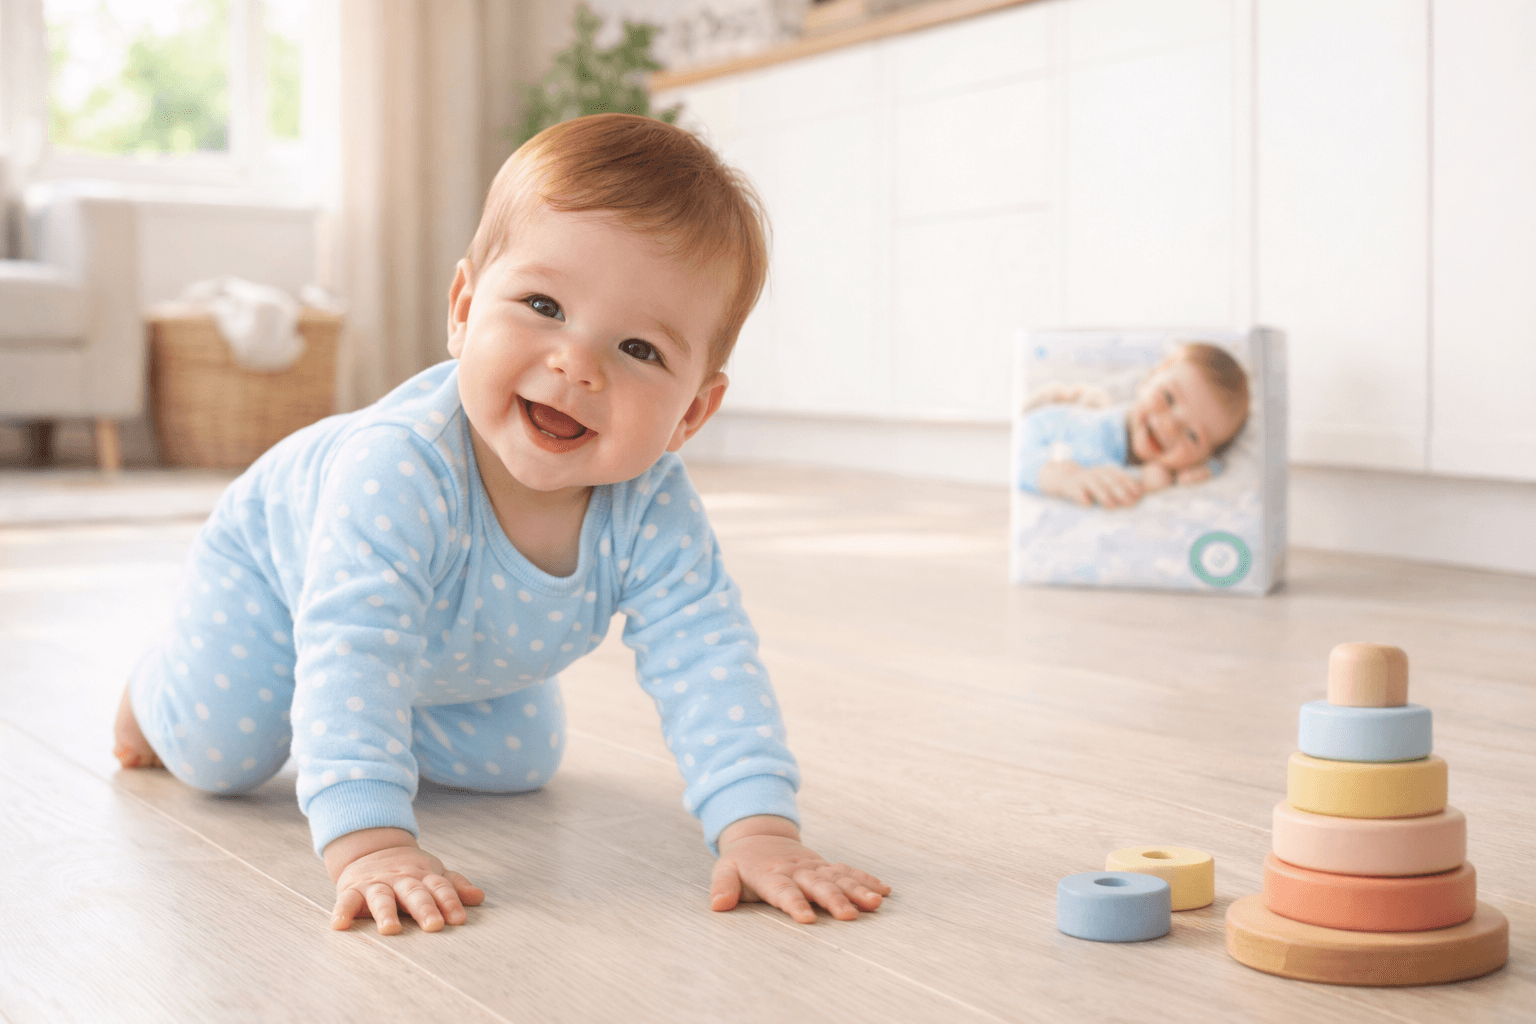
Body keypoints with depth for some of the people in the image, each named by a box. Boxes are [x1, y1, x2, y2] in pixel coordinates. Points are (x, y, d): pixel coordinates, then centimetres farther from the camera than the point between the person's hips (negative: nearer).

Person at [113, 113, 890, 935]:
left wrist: (758, 828, -47)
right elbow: (350, 652, -53)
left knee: (516, 763, 8)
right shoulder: (400, 468, -49)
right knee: (218, 752, -8)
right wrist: (367, 842, -62)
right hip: (278, 556, -4)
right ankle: (159, 686, 28)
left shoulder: (653, 513, -36)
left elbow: (707, 662, -35)